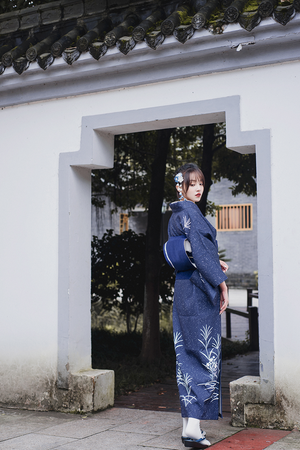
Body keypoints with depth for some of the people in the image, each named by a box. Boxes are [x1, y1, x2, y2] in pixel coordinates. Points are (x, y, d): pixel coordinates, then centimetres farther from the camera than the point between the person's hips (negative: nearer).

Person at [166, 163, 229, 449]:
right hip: (200, 290, -9)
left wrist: (214, 262, 17)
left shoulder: (175, 215, 16)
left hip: (183, 290, 9)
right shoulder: (189, 212, -12)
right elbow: (201, 252, -18)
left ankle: (189, 422, 15)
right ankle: (194, 427, -8)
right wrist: (222, 283, -13)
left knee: (187, 356, 10)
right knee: (205, 354, -5)